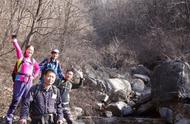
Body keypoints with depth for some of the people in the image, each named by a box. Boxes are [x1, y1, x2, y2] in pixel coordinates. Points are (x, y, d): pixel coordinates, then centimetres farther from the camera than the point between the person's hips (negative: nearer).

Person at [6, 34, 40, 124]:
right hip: (20, 81, -5)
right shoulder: (21, 57, 4)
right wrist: (15, 42, -28)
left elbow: (38, 69, 28)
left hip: (29, 82, 5)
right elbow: (18, 50, -12)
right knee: (16, 100, -9)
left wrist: (34, 76, 11)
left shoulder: (33, 60, 16)